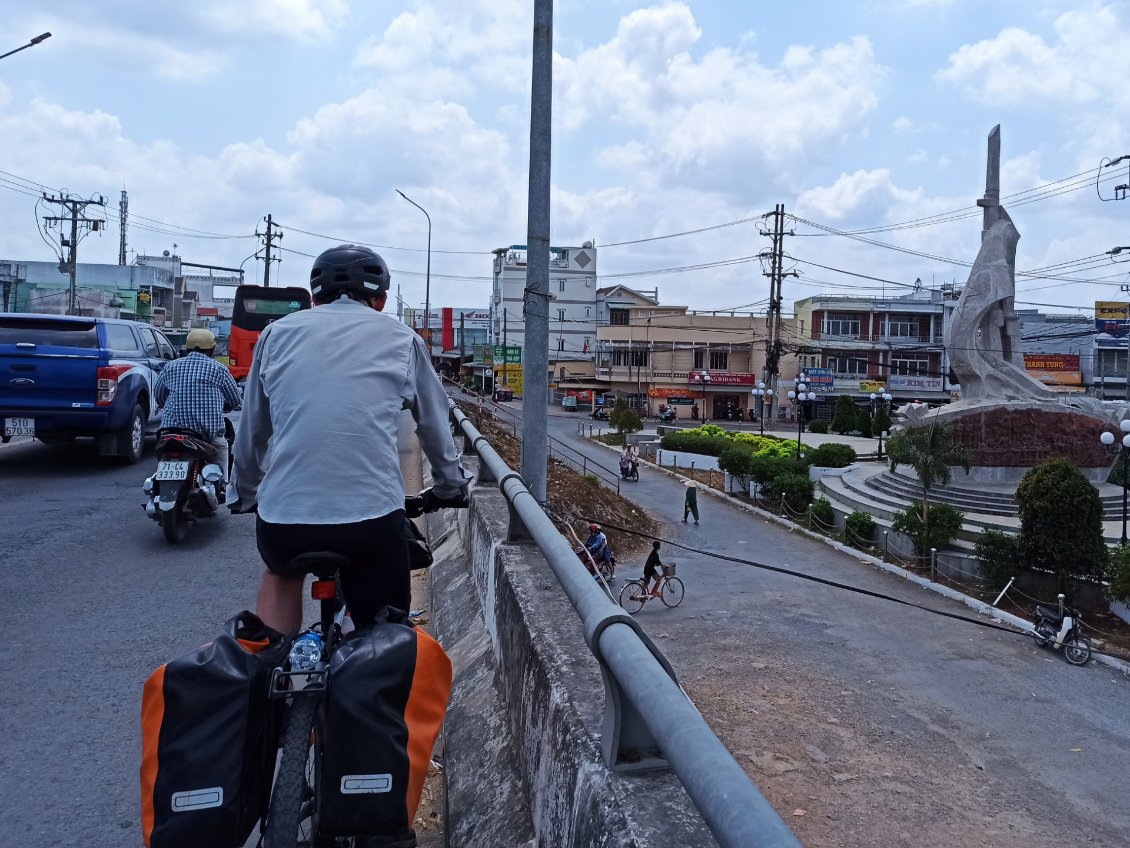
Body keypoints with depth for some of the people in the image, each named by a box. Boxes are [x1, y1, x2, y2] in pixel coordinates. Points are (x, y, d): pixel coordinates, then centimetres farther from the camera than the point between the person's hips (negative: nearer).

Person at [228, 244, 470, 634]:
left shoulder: (279, 331, 14)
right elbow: (435, 427, 19)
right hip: (373, 517, -2)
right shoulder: (401, 338, 12)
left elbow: (252, 430, 20)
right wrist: (451, 488, 35)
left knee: (281, 573, 35)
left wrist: (244, 493, 35)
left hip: (282, 517, 2)